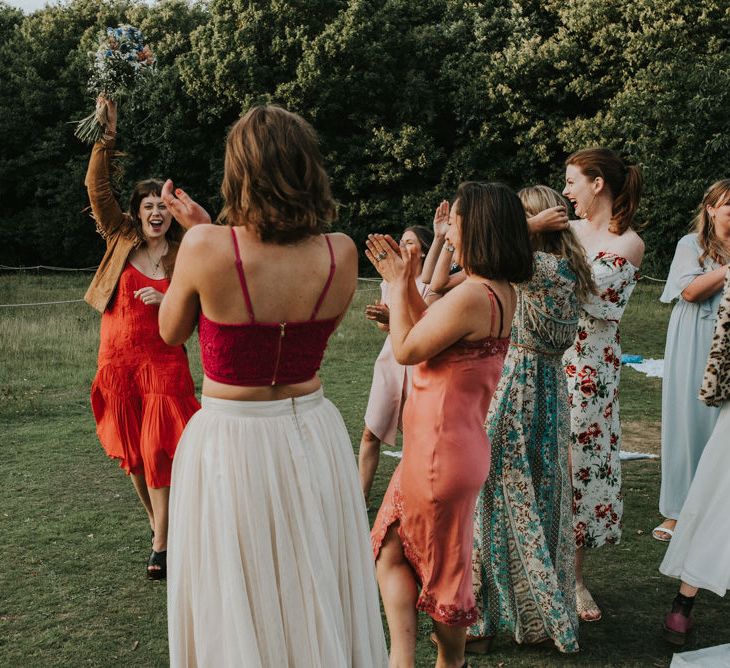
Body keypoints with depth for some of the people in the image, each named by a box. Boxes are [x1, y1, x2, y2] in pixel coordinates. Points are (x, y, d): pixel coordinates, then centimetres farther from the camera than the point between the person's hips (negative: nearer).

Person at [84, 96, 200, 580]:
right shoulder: (121, 240, 4)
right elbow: (98, 186, -4)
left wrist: (166, 302, -16)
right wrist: (107, 134, -9)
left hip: (164, 364, -2)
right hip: (118, 361, 2)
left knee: (158, 450, -5)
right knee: (131, 451, 11)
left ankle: (161, 546, 1)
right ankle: (157, 520, 31)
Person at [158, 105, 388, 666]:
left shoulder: (207, 247, -18)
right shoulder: (341, 255, -9)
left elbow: (171, 333, -1)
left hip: (230, 442, -3)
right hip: (313, 437, 3)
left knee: (236, 617, 15)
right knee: (316, 600, 21)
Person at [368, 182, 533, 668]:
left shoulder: (472, 296, -25)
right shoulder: (502, 293, 6)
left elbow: (406, 350, -15)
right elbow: (433, 332, 15)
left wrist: (396, 284, -4)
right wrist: (406, 283, 11)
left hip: (439, 453, -10)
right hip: (461, 444, 10)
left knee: (441, 566, 11)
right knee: (390, 553, 15)